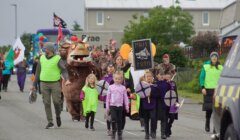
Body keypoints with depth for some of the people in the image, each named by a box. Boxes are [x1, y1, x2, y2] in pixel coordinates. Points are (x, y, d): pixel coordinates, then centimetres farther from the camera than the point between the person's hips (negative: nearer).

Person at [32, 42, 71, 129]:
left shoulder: (57, 59, -4)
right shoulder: (42, 58, 8)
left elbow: (64, 70, -10)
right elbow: (38, 72, 15)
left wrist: (67, 80, -29)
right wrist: (34, 84, 15)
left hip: (55, 83, -3)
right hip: (44, 84, 3)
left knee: (56, 102, -5)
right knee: (47, 103, 0)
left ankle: (58, 116, 25)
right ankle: (50, 123, 5)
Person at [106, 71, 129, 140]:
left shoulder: (123, 88, 3)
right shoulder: (111, 87, 1)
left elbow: (125, 98, 7)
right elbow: (108, 97, 6)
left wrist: (127, 106, 4)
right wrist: (107, 107, 6)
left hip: (120, 106, 1)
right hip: (112, 106, -1)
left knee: (119, 120, 6)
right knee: (114, 119, -16)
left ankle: (119, 134, 15)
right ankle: (113, 132, -1)